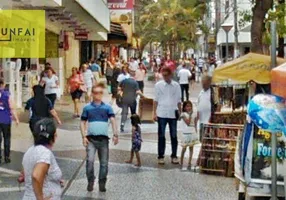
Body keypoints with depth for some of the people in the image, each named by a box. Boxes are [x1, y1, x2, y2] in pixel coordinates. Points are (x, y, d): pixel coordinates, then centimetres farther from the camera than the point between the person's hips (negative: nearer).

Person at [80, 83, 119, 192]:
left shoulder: (107, 107, 6)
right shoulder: (87, 108, 7)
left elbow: (113, 121, -2)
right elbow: (83, 123, 9)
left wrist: (115, 135, -15)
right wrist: (84, 136, -3)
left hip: (103, 138, 1)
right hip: (91, 138, -1)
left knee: (104, 162, 5)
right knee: (90, 160, -12)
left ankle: (102, 183, 17)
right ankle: (90, 181, 4)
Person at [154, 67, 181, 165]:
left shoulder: (176, 85, 3)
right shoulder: (158, 85, -1)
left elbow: (178, 100, 8)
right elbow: (156, 100, 1)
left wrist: (180, 112, 6)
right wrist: (154, 113, -3)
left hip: (173, 114, 1)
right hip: (161, 114, -1)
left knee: (174, 136, 8)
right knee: (161, 136, 4)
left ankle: (174, 156, 16)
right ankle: (160, 156, 11)